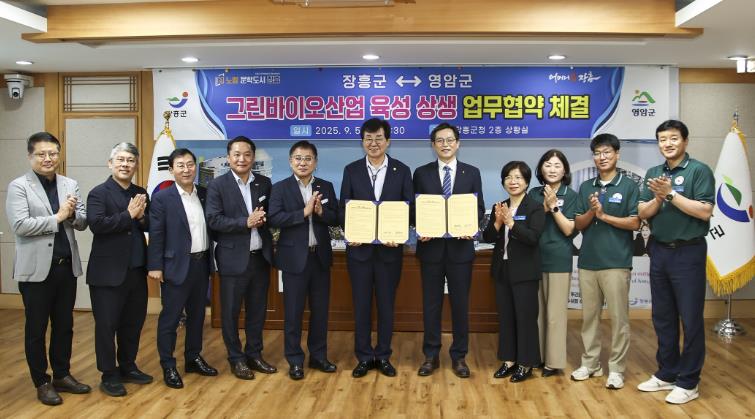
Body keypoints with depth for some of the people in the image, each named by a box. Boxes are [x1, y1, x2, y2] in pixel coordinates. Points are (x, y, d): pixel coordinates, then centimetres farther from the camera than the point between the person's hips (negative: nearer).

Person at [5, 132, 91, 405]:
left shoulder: (70, 185, 8)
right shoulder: (18, 186, -6)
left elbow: (83, 223, 6)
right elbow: (19, 225, -17)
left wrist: (72, 214, -14)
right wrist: (57, 217, -15)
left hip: (67, 266, 5)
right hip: (36, 269, -4)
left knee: (64, 325, 15)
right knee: (36, 329, 8)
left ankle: (62, 375, 29)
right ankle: (42, 383, 21)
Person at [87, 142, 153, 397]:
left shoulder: (141, 194, 11)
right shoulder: (98, 193, -7)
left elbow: (151, 226, 7)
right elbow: (96, 224, -21)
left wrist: (141, 217, -13)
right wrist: (128, 215, -19)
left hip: (137, 270, 6)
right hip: (108, 272, -6)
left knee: (133, 323, 14)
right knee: (107, 325, 3)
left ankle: (127, 367, 30)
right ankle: (109, 375, 16)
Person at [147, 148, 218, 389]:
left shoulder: (205, 194, 7)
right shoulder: (162, 198, -7)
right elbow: (156, 235, -9)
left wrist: (210, 260, 7)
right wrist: (155, 266, -12)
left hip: (201, 264, 5)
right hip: (177, 266, -5)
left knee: (197, 315, 15)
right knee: (170, 318, 3)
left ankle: (193, 358, 29)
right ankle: (168, 367, 13)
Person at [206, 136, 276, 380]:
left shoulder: (264, 183, 8)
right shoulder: (217, 185, -4)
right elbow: (213, 220, -13)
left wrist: (262, 218, -11)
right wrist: (245, 222, -20)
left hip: (260, 257, 4)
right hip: (234, 259, -4)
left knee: (257, 310, 13)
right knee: (231, 312, 6)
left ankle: (254, 354, 29)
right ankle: (236, 359, 21)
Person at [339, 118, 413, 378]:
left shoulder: (402, 171, 2)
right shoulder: (351, 170, 4)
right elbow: (343, 208, 3)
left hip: (389, 248, 0)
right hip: (359, 248, 1)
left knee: (386, 304, 9)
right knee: (361, 305, 7)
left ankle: (383, 356, 23)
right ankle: (364, 357, 20)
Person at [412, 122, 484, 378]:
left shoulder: (472, 173, 5)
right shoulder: (421, 173, 5)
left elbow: (479, 208, 4)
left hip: (460, 246, 0)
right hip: (431, 246, 0)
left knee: (460, 303, 7)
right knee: (431, 303, 7)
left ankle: (459, 356, 20)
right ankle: (431, 355, 19)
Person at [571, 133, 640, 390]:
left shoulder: (629, 186, 0)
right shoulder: (586, 187, 12)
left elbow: (634, 223, -6)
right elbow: (578, 224, 8)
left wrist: (604, 215, -11)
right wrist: (591, 211, -10)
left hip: (616, 262, -4)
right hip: (587, 261, 4)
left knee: (618, 317, 0)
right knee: (589, 316, 11)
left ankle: (616, 369, 9)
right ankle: (590, 363, 22)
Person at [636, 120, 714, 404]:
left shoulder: (699, 170, -6)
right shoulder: (653, 173, 10)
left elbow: (704, 211, -16)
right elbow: (643, 213, 5)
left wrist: (671, 194, -18)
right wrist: (658, 198, -13)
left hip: (688, 252, -5)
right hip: (659, 251, 6)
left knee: (690, 318, 1)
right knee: (663, 317, 13)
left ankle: (688, 382, 12)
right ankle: (666, 374, 25)